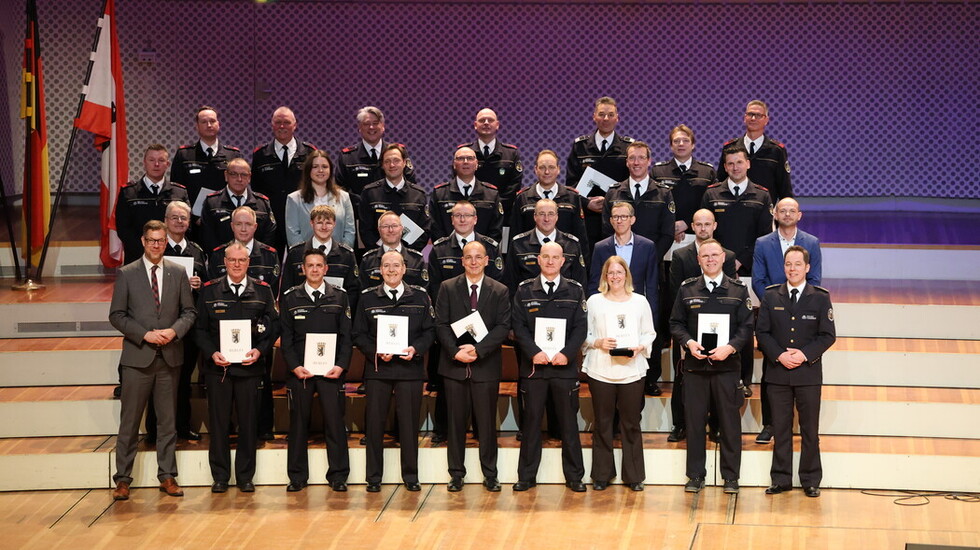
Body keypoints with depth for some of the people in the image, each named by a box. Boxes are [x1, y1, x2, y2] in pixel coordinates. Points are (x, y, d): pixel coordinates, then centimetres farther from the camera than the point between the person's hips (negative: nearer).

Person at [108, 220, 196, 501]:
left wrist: (174, 330, -10)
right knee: (129, 421, 0)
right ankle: (122, 479, 5)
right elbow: (116, 315, -1)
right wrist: (145, 334, -12)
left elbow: (188, 311, 9)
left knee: (167, 420, 8)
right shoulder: (126, 274, 2)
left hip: (170, 356, 2)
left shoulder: (178, 273, 9)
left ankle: (167, 476, 16)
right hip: (137, 356, -2)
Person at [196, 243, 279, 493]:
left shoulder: (262, 291, 7)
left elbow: (274, 325, 6)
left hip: (249, 366, 0)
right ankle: (220, 477, 11)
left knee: (248, 422, 3)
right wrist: (211, 353, -9)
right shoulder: (209, 291, 6)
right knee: (218, 422, 2)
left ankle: (245, 477, 12)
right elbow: (201, 329, 6)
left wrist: (260, 350, -9)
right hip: (217, 367, 0)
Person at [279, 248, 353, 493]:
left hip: (331, 370, 0)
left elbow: (347, 336, 6)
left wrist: (341, 365, -6)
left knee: (335, 421, -3)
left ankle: (338, 475, 4)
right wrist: (295, 366, -7)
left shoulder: (339, 297, 8)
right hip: (299, 370, 0)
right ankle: (297, 477, 10)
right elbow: (285, 337, 5)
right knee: (298, 422, 3)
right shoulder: (290, 298, 7)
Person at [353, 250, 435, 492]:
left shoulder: (420, 297, 7)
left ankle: (411, 476, 11)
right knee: (374, 422, 0)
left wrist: (416, 349, -11)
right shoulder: (368, 298, 6)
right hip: (377, 368, 0)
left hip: (410, 366, 0)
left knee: (409, 422, 2)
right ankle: (373, 477, 8)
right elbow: (359, 335, 5)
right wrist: (376, 352, -11)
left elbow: (430, 331, 6)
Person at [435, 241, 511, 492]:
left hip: (486, 365, -1)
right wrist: (455, 351, -13)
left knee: (487, 422, 3)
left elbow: (503, 327, -3)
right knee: (456, 421, 5)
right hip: (454, 365, 1)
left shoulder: (500, 291, 4)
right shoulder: (448, 288, 5)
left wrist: (478, 349, -15)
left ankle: (490, 474, 11)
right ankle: (456, 473, 13)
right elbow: (441, 324, 1)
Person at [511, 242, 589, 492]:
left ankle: (574, 476, 12)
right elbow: (518, 326, 0)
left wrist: (567, 353, -12)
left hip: (565, 365, 0)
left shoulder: (575, 290, 5)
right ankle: (527, 476, 11)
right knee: (531, 420, 4)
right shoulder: (524, 290, 5)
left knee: (569, 422, 5)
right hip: (533, 365, 0)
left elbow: (580, 327, 1)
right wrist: (534, 352, -12)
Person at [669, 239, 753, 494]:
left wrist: (730, 347, -14)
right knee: (694, 421, 4)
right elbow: (676, 323, 8)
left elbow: (746, 327, 2)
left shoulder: (739, 289, 4)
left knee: (730, 422, 2)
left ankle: (731, 476, 11)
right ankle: (696, 476, 13)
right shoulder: (687, 289, 7)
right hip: (695, 366, 1)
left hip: (727, 366, -1)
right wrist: (689, 342, -10)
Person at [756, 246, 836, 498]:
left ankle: (810, 481, 12)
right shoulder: (771, 296, 6)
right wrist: (779, 355, -11)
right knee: (780, 429, 5)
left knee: (810, 430, 4)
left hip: (808, 373, -1)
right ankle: (781, 479, 13)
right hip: (778, 373, 1)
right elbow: (762, 332, 3)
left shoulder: (820, 298, 2)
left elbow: (828, 335, -1)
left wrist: (805, 354, -13)